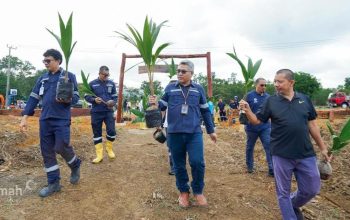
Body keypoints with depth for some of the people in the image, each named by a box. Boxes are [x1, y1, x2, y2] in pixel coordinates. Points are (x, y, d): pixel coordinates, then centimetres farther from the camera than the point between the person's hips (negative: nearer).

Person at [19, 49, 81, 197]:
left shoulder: (69, 76, 1)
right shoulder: (42, 79, 15)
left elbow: (76, 97, -2)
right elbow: (33, 98, 11)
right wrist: (24, 118, 4)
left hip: (62, 119, -5)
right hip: (45, 120, 5)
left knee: (61, 147, -11)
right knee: (47, 151, 6)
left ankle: (75, 165, 22)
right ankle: (54, 183, 19)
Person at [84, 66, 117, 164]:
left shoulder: (111, 83, 6)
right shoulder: (92, 84, -1)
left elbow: (115, 97, 10)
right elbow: (86, 96, 2)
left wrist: (113, 102, -12)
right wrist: (94, 100, -17)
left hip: (108, 111, 1)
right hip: (96, 112, -1)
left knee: (112, 131, -7)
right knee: (97, 133, 6)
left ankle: (109, 148, 21)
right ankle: (99, 155, 17)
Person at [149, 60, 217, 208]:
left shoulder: (198, 89, 8)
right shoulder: (170, 88, 7)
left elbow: (205, 111, 13)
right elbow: (163, 106, 8)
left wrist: (211, 130, 15)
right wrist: (155, 103, -15)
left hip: (194, 133, 0)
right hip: (174, 134, 1)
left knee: (197, 162, -9)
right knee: (179, 165, 10)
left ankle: (198, 191, 18)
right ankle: (183, 192, 32)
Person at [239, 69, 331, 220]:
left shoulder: (304, 99, 3)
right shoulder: (271, 101, -3)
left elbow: (312, 124, 8)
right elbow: (257, 121, -1)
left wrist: (322, 147, 10)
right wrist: (247, 111, -21)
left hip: (306, 154, 3)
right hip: (281, 155, -2)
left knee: (312, 189, 15)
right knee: (283, 192, 10)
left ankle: (293, 205, 44)